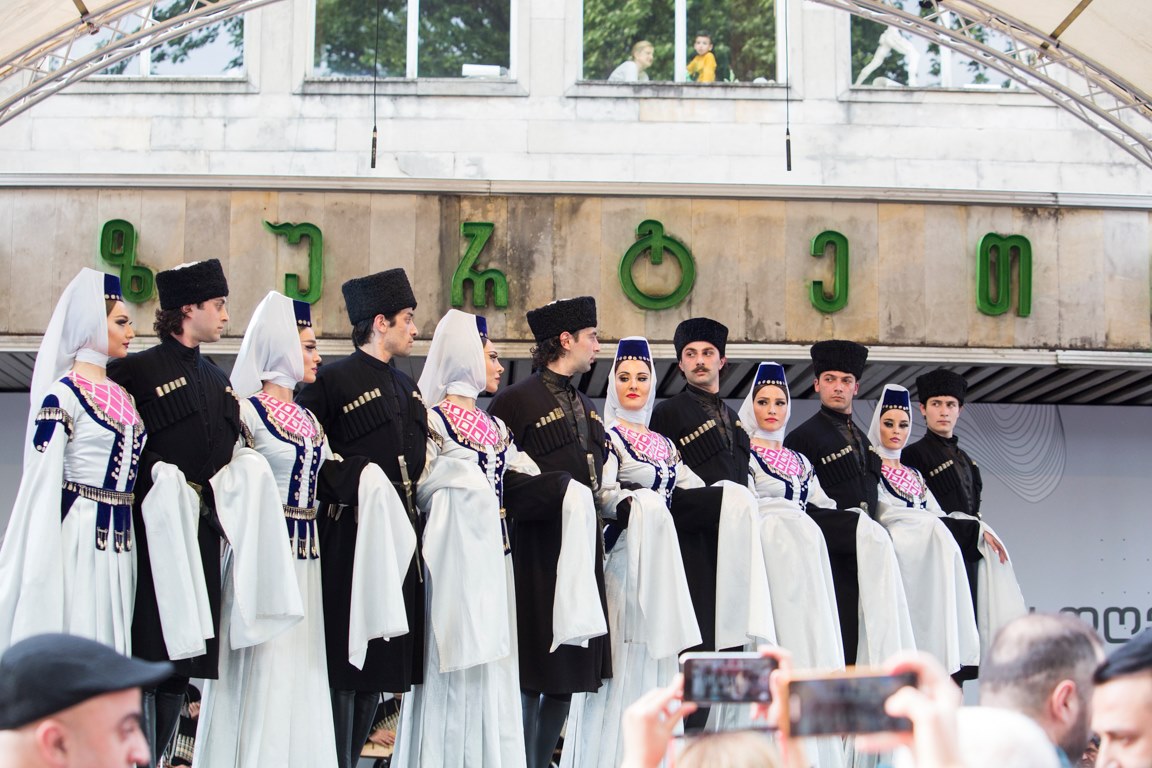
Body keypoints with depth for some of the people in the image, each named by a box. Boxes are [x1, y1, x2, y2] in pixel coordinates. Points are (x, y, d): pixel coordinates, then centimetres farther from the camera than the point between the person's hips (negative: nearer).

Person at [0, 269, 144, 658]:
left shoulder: (121, 395, 14)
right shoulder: (63, 394, -9)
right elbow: (43, 480, -12)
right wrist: (42, 563, -16)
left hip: (118, 539, 7)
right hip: (79, 536, -7)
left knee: (109, 640, 8)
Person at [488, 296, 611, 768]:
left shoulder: (586, 407, 19)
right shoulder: (516, 400, -5)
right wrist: (551, 494, -17)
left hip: (581, 545, 8)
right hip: (537, 549, -8)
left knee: (569, 675, 8)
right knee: (533, 674, -7)